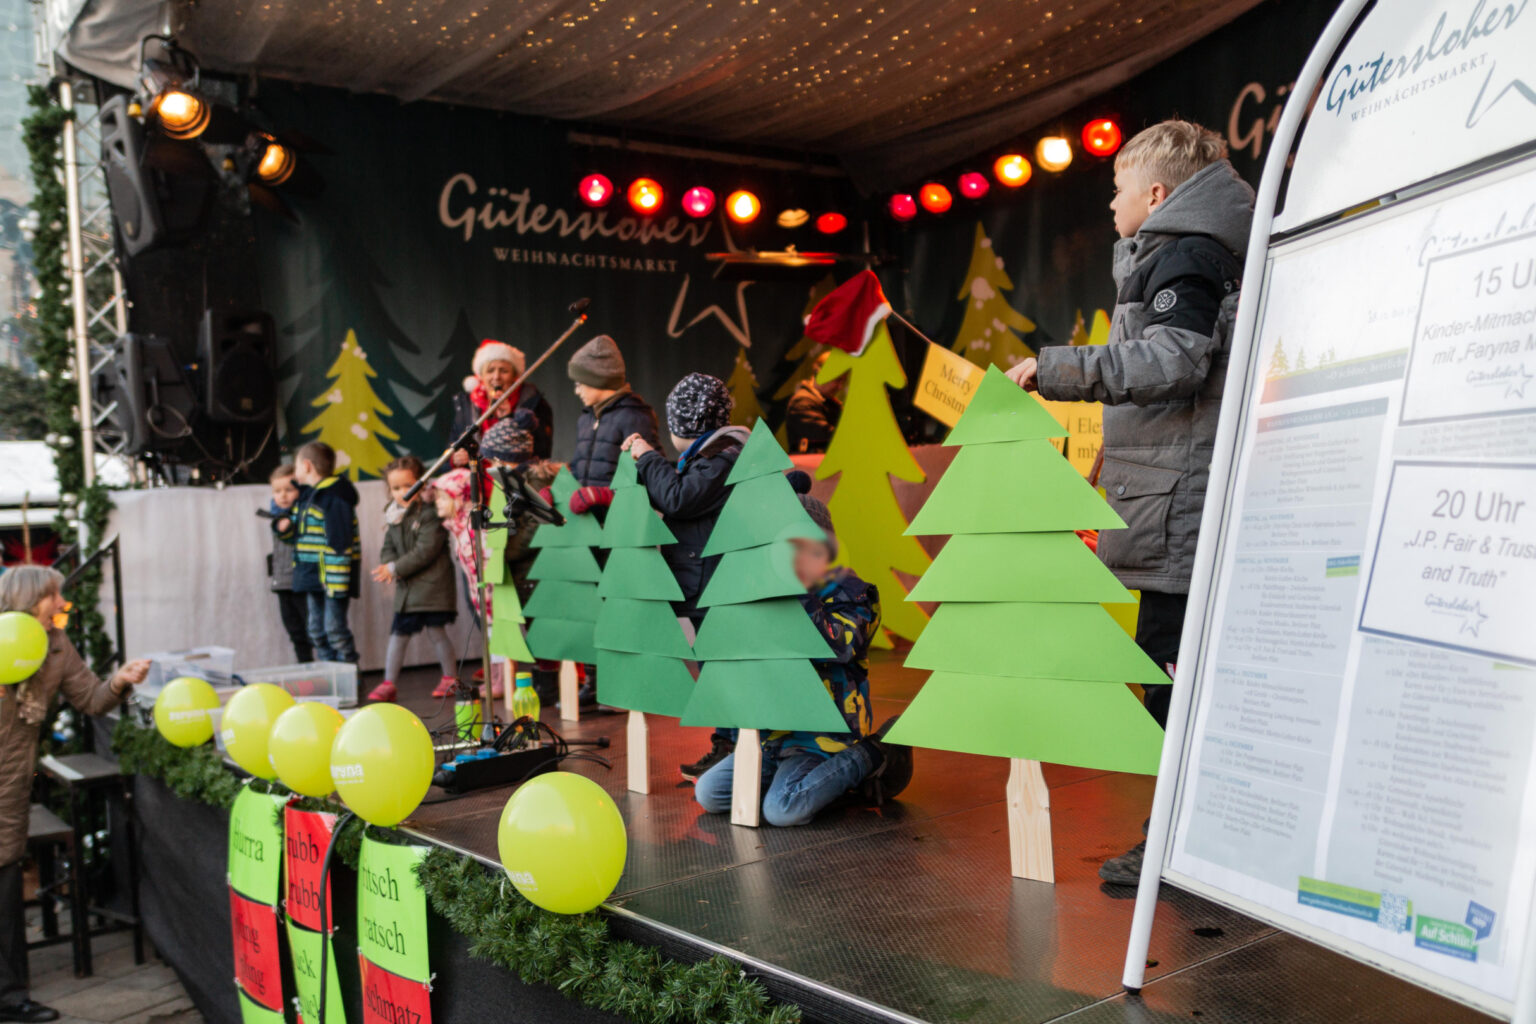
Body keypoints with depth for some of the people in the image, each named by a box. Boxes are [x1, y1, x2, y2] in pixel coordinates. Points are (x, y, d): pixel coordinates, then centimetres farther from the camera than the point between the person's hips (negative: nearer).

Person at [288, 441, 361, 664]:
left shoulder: (335, 497, -16)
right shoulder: (309, 496, 15)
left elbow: (340, 541, -21)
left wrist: (337, 582, -24)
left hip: (332, 575, -10)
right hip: (313, 576, 10)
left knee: (335, 629, -8)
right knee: (317, 631, 12)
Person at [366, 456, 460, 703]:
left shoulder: (430, 513, -12)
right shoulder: (393, 517, 12)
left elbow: (425, 551, -18)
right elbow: (388, 549, 15)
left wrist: (396, 568, -16)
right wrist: (387, 565, -8)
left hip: (433, 584, -7)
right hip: (407, 588, 7)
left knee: (435, 630, -2)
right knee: (398, 633, 7)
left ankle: (450, 677, 15)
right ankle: (389, 683, 13)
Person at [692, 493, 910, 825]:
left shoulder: (847, 593, -4)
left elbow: (839, 647, -23)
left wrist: (804, 594, -25)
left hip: (825, 734, -7)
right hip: (775, 731, 7)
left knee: (782, 810, -25)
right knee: (707, 793, -2)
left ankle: (868, 759, -3)